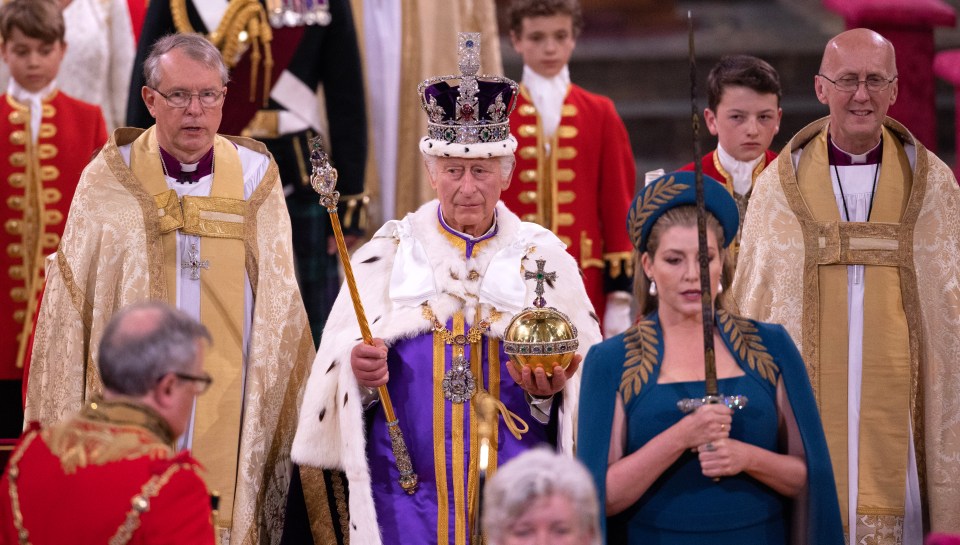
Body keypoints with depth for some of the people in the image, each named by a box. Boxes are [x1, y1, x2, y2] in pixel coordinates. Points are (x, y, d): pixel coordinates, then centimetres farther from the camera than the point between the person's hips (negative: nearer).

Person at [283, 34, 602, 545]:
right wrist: (358, 367, -20)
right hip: (405, 493, 0)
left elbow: (584, 381, 2)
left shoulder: (545, 258, 5)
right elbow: (336, 363, 1)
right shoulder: (387, 253, 6)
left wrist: (550, 388, -18)